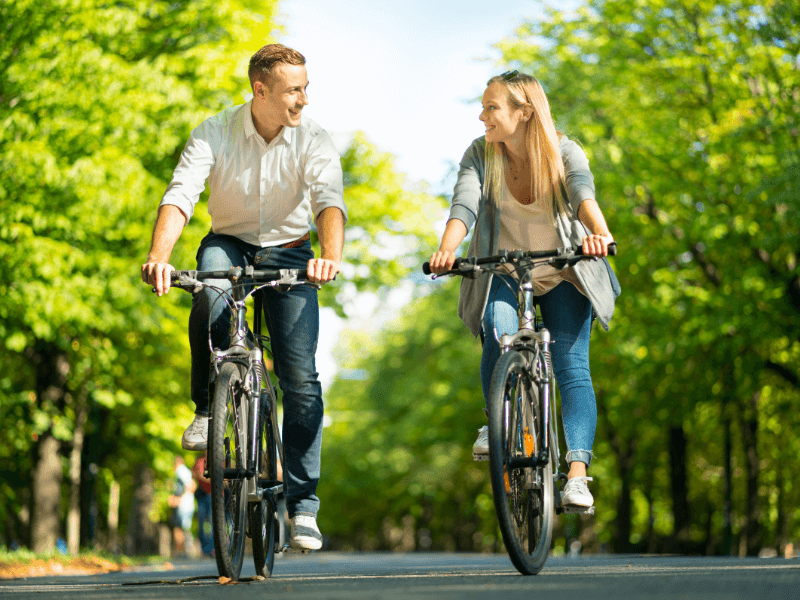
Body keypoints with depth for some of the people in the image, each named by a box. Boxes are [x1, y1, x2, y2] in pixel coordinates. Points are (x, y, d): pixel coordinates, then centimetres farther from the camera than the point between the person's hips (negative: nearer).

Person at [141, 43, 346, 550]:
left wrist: (331, 255, -53)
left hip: (288, 252, 0)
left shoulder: (313, 139, -15)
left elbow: (330, 199, -31)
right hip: (229, 243, 0)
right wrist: (159, 255, -47)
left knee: (301, 378, -10)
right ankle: (207, 409, -15)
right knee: (210, 295, -38)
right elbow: (181, 195, -28)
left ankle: (303, 504, 1)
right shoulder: (214, 133, -15)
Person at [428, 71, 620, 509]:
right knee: (499, 335, -27)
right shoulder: (480, 155, -8)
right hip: (502, 271, 1)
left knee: (571, 365, -14)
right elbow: (464, 205, -23)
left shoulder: (564, 153, -13)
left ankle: (577, 474, -18)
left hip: (563, 275, -1)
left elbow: (583, 194, -33)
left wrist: (599, 233, -55)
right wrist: (447, 250, -44)